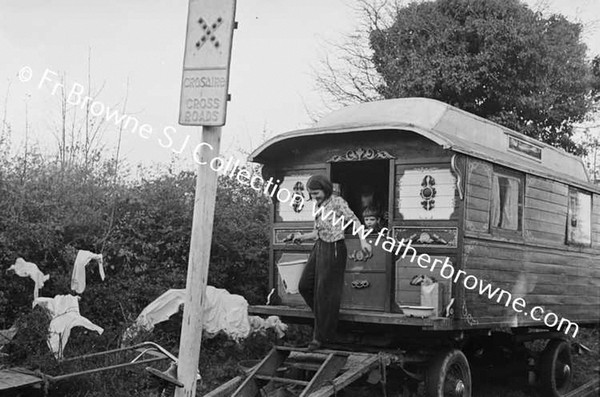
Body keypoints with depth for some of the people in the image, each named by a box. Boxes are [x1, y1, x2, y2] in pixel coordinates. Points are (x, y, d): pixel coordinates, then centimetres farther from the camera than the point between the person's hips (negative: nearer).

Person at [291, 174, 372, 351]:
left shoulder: (337, 202, -12)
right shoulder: (318, 205, 11)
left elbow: (354, 220, -20)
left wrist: (363, 240, -32)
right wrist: (303, 237, 6)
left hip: (333, 249, -8)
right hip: (319, 248, 8)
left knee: (325, 293, -2)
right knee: (304, 286, 6)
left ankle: (321, 336, 7)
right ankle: (324, 316, 26)